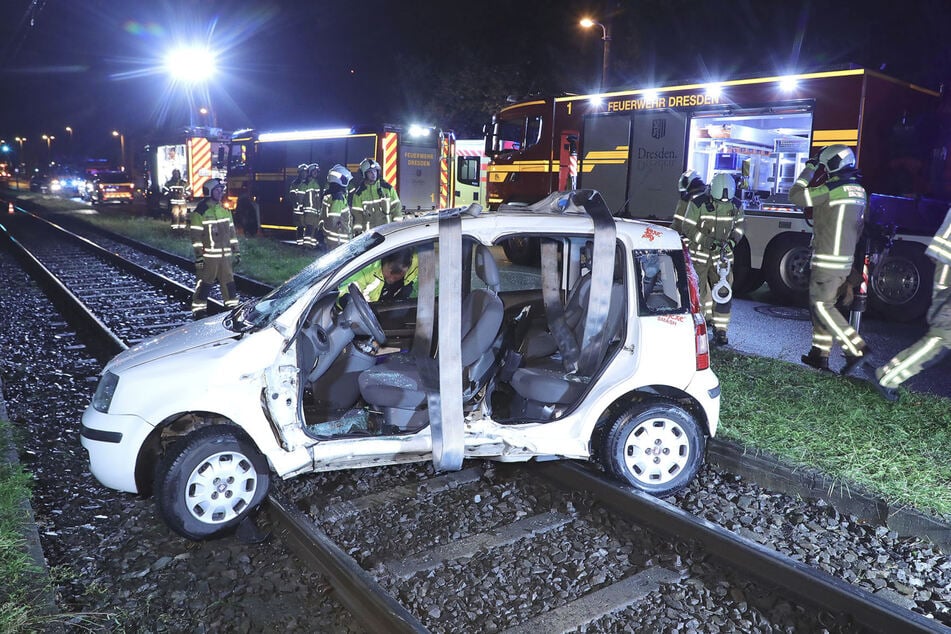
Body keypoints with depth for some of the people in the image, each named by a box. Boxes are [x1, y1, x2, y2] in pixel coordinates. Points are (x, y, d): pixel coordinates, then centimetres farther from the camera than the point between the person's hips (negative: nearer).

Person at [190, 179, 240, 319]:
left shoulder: (225, 210, 12)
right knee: (204, 283, 0)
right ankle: (199, 310, 8)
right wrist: (198, 256, -13)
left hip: (226, 255, 6)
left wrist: (236, 252, 13)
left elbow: (232, 232, 16)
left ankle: (233, 307, 19)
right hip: (209, 256, -6)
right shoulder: (200, 212, -8)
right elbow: (196, 236, -9)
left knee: (229, 282, 10)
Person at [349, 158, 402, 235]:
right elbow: (356, 213, 3)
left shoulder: (387, 187, 5)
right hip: (369, 231, -1)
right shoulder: (359, 192, 2)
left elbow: (396, 205, 7)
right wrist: (357, 230, -4)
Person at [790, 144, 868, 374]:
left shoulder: (833, 188, -16)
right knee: (823, 305, 14)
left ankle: (856, 350, -8)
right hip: (845, 260, 9)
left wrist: (809, 169, -1)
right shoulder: (858, 190, 13)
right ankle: (820, 355, 17)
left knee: (822, 307, -5)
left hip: (827, 260, -9)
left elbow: (796, 196, -13)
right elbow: (858, 227, 20)